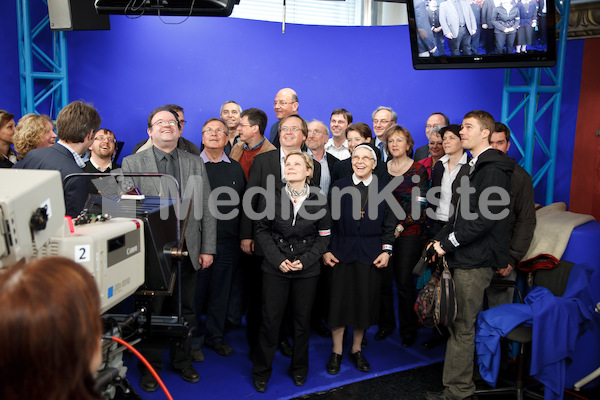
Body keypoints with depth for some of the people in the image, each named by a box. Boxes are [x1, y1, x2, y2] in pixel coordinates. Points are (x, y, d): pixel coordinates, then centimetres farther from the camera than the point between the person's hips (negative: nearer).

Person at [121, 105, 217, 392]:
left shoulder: (195, 164, 9)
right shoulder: (132, 163, 2)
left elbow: (207, 209, 7)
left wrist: (207, 249, 2)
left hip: (188, 252, 3)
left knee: (185, 311, 13)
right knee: (151, 311, 9)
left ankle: (182, 360, 32)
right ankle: (150, 366, 27)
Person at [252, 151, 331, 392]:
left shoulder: (318, 202, -2)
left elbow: (324, 236, 3)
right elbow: (262, 230, 0)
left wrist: (305, 261, -10)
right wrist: (278, 259, -10)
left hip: (307, 270, 1)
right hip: (275, 269, 0)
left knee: (302, 320, 11)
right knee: (270, 320, 3)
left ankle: (299, 368, 31)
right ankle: (261, 371, 22)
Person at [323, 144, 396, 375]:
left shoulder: (384, 189, 3)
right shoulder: (339, 187, 2)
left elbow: (388, 224, 6)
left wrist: (386, 250, -3)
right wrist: (326, 250, -2)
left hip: (370, 255, 1)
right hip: (341, 253, 0)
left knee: (365, 303, 8)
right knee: (339, 302, 4)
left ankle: (356, 350, 27)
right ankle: (337, 352, 21)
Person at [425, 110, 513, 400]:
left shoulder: (493, 168, -12)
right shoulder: (473, 167, 19)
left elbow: (485, 217, -21)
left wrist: (448, 243, -15)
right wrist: (441, 238, 11)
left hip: (476, 259, -9)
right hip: (464, 256, 9)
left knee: (462, 325, -3)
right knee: (460, 322, 15)